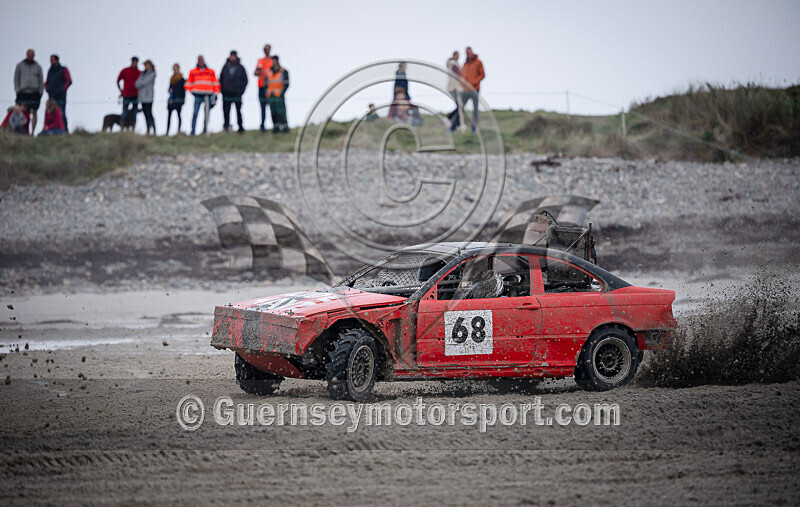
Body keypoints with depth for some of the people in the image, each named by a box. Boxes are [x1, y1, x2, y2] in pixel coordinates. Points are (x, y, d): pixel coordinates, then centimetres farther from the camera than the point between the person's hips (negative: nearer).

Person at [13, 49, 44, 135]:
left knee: (34, 113, -3)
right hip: (23, 92, -1)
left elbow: (41, 81, 11)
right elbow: (16, 79, 7)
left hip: (34, 93, 1)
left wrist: (40, 92, 1)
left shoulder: (38, 67, 9)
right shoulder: (19, 66, 7)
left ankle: (32, 132, 0)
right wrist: (18, 91, -2)